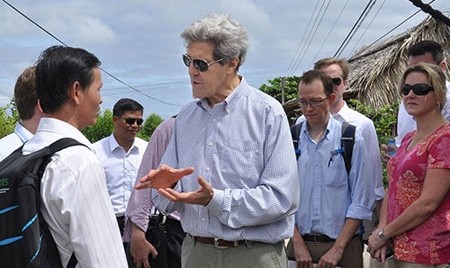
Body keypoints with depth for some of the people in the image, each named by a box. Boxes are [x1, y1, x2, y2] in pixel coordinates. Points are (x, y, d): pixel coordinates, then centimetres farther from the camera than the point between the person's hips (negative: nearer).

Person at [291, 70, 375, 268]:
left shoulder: (352, 138, -4)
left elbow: (362, 202, -5)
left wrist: (338, 248, -10)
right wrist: (298, 243, -6)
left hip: (342, 244, -1)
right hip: (301, 243, 1)